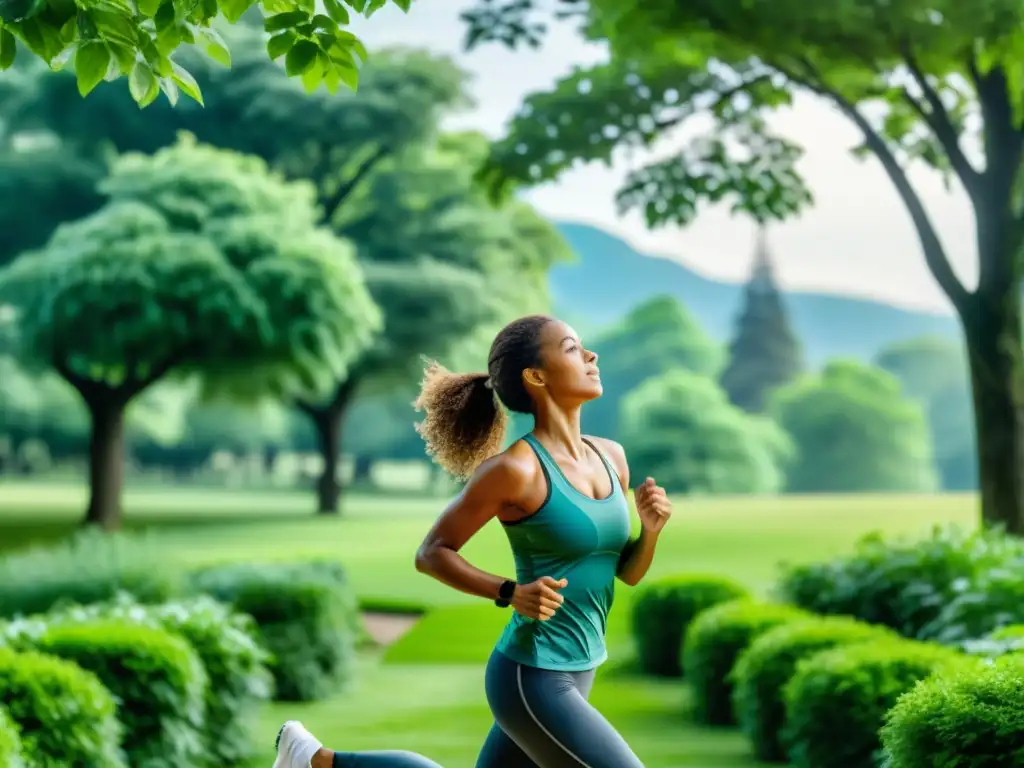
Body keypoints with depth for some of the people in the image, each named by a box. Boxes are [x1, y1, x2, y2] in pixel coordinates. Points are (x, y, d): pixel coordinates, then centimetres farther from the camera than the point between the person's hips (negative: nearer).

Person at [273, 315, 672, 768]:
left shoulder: (610, 457, 4)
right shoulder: (515, 468, -17)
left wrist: (650, 529, -7)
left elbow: (628, 573, 13)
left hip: (574, 675, 8)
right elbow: (431, 554, -8)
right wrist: (511, 593, -20)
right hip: (532, 680, -8)